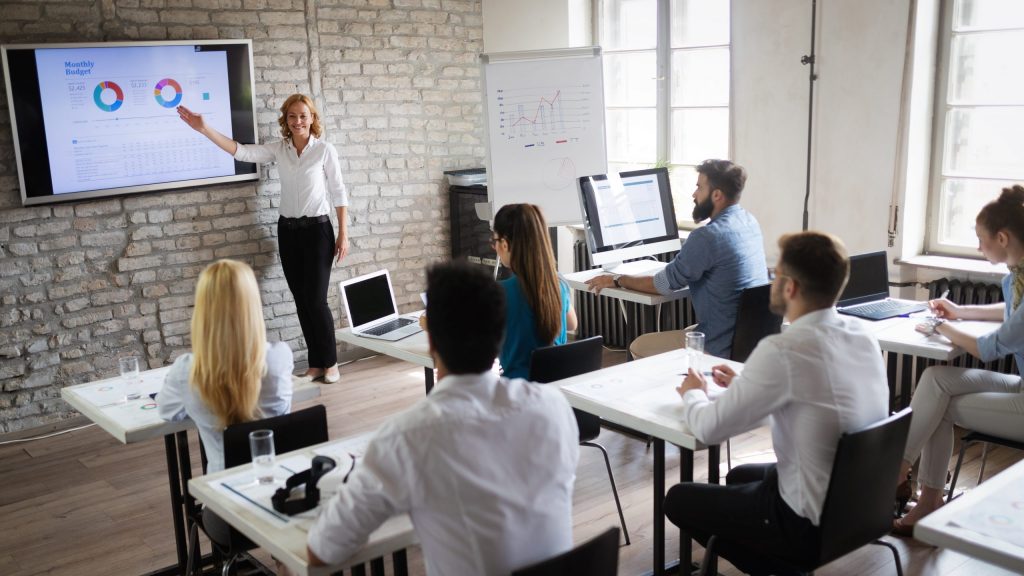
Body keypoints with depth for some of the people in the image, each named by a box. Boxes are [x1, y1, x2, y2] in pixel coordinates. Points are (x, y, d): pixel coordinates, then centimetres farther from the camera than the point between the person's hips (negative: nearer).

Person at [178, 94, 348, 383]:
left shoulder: (325, 150, -6)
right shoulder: (278, 150, 4)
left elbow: (338, 193, -4)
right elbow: (241, 152, -5)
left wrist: (343, 235, -7)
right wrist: (204, 129, -16)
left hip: (317, 230, -4)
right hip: (287, 230, 5)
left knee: (316, 300, -5)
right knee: (301, 301, 8)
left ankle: (330, 362, 11)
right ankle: (315, 364, 18)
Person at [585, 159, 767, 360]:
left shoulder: (707, 237, -23)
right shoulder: (750, 221, 3)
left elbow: (662, 285, -13)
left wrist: (616, 280, -1)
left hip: (722, 349, -9)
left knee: (639, 347, 7)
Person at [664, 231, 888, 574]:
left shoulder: (782, 351, -27)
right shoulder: (862, 335, -3)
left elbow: (709, 429, -17)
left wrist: (693, 395, 4)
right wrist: (744, 385, 16)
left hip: (813, 522, -8)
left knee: (678, 500, 11)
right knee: (739, 477, 31)